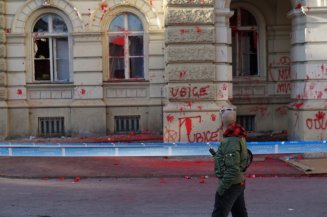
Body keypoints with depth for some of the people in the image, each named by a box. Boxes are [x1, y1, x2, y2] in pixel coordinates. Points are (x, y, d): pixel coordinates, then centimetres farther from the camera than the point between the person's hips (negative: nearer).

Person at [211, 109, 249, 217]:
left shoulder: (231, 141, -22)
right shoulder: (238, 138, 7)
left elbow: (233, 169, -26)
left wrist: (222, 187, -21)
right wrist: (216, 155, 18)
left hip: (230, 184, -10)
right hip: (238, 183, 10)